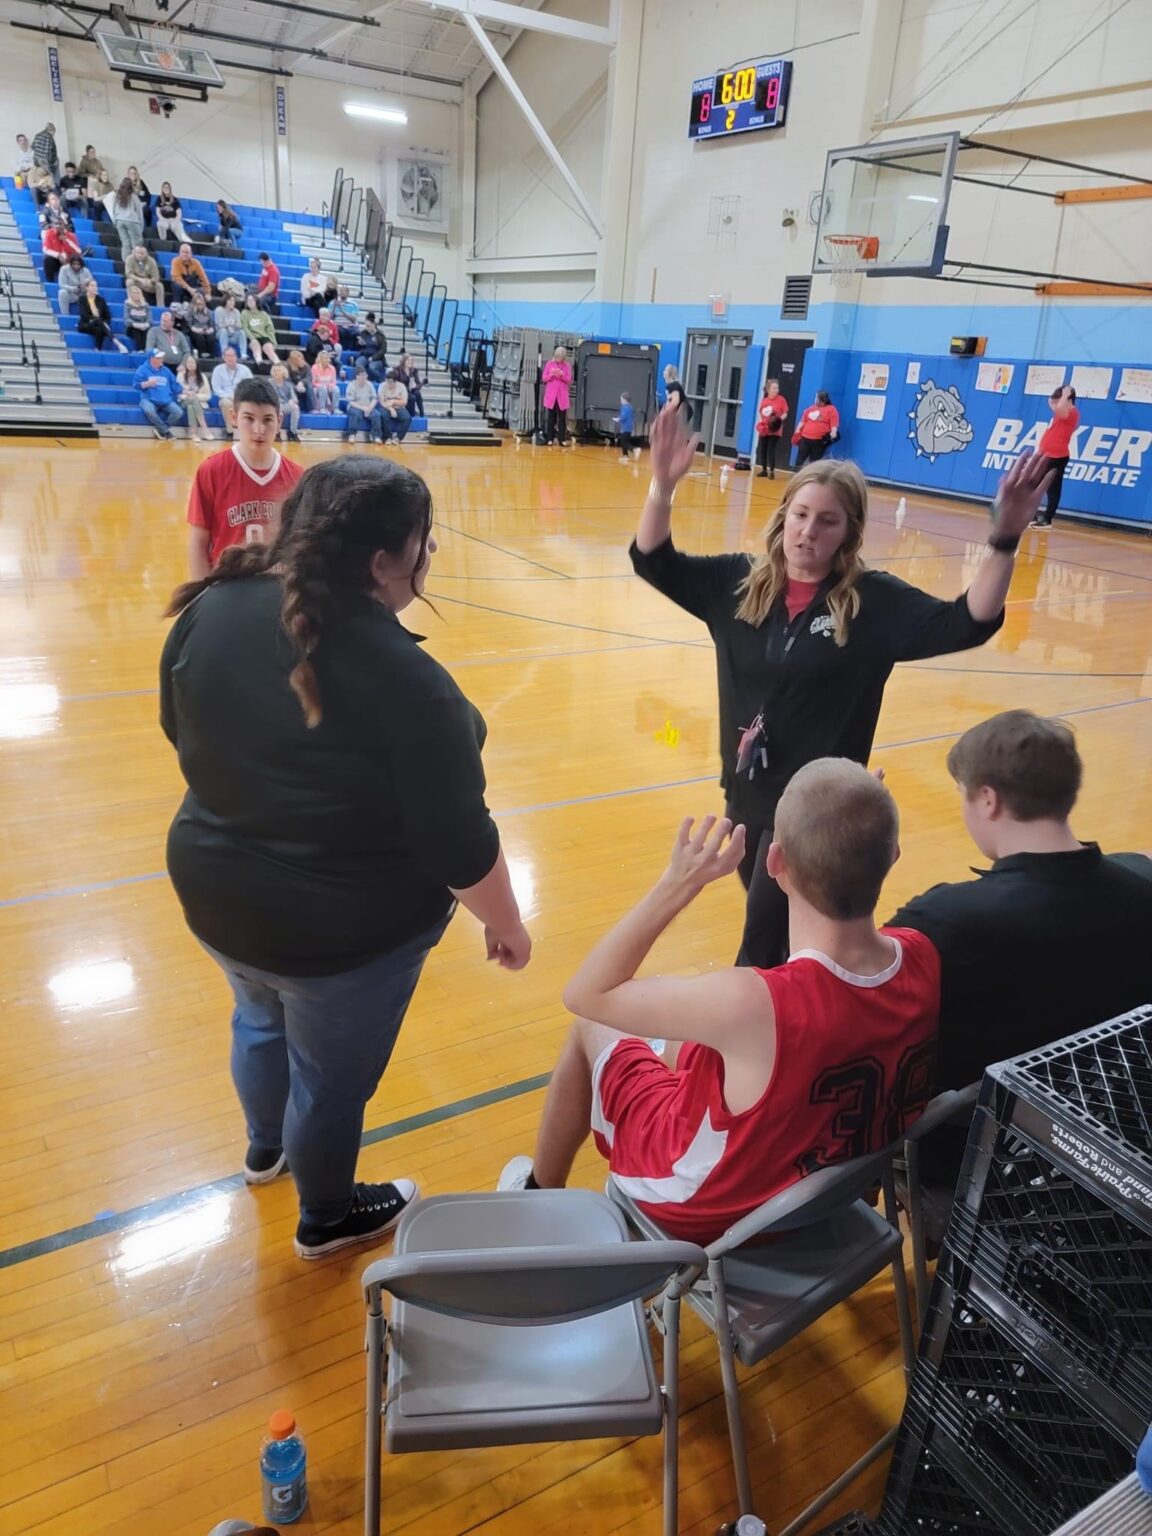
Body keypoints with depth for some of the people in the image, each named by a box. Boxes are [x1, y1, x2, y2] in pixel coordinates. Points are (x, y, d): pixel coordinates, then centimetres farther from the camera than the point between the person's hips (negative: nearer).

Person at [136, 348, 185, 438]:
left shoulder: (166, 371, 17)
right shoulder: (143, 369, 2)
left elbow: (175, 386, 20)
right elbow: (136, 384, -5)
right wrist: (148, 383, -22)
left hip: (166, 401, 4)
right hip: (149, 400, -4)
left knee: (179, 412, -22)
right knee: (149, 411, -39)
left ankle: (160, 428, -5)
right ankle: (166, 430, -16)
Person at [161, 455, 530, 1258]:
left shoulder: (213, 609, -11)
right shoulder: (404, 679, -30)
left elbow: (183, 733, 5)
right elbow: (457, 842, -22)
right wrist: (506, 924, -5)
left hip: (217, 894, 6)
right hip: (349, 929, -6)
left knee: (261, 1018, 34)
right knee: (333, 1077, 19)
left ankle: (266, 1147, 62)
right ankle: (328, 1216, 47)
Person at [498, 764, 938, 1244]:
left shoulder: (753, 1004, -41)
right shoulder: (923, 959, -23)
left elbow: (586, 993, -26)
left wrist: (677, 884, -24)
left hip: (706, 1209, -5)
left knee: (590, 1026, 16)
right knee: (681, 1039, 26)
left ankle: (540, 1195, 40)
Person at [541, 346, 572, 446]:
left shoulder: (568, 366, 1)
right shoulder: (549, 364, 2)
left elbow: (569, 380, -2)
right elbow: (544, 379, 2)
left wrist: (562, 375, -19)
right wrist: (552, 374, -16)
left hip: (562, 396, 0)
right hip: (551, 395, 0)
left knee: (562, 418, 0)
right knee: (550, 418, 3)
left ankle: (562, 439, 3)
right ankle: (550, 439, 8)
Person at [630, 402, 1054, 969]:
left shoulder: (875, 602, -12)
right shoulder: (738, 582, -2)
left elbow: (970, 622, -19)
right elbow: (654, 562, -1)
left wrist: (1005, 539, -33)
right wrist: (663, 484, -17)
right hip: (745, 791, 5)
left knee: (761, 948, 4)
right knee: (770, 923, 25)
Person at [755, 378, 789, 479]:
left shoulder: (781, 400, -6)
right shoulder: (764, 400, 5)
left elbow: (785, 414, -6)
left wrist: (780, 419, -24)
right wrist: (759, 425, 2)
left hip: (775, 431, -5)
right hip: (763, 430, 5)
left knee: (771, 451, -8)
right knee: (761, 450, 7)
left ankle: (771, 471, 1)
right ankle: (764, 470, 20)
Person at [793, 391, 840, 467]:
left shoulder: (831, 409, -2)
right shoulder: (811, 408, 14)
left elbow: (834, 425, -10)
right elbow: (802, 421, 17)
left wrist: (833, 435, -21)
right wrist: (797, 432, 12)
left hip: (819, 441, -5)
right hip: (805, 438, 5)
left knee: (814, 462, 3)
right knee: (800, 459, 8)